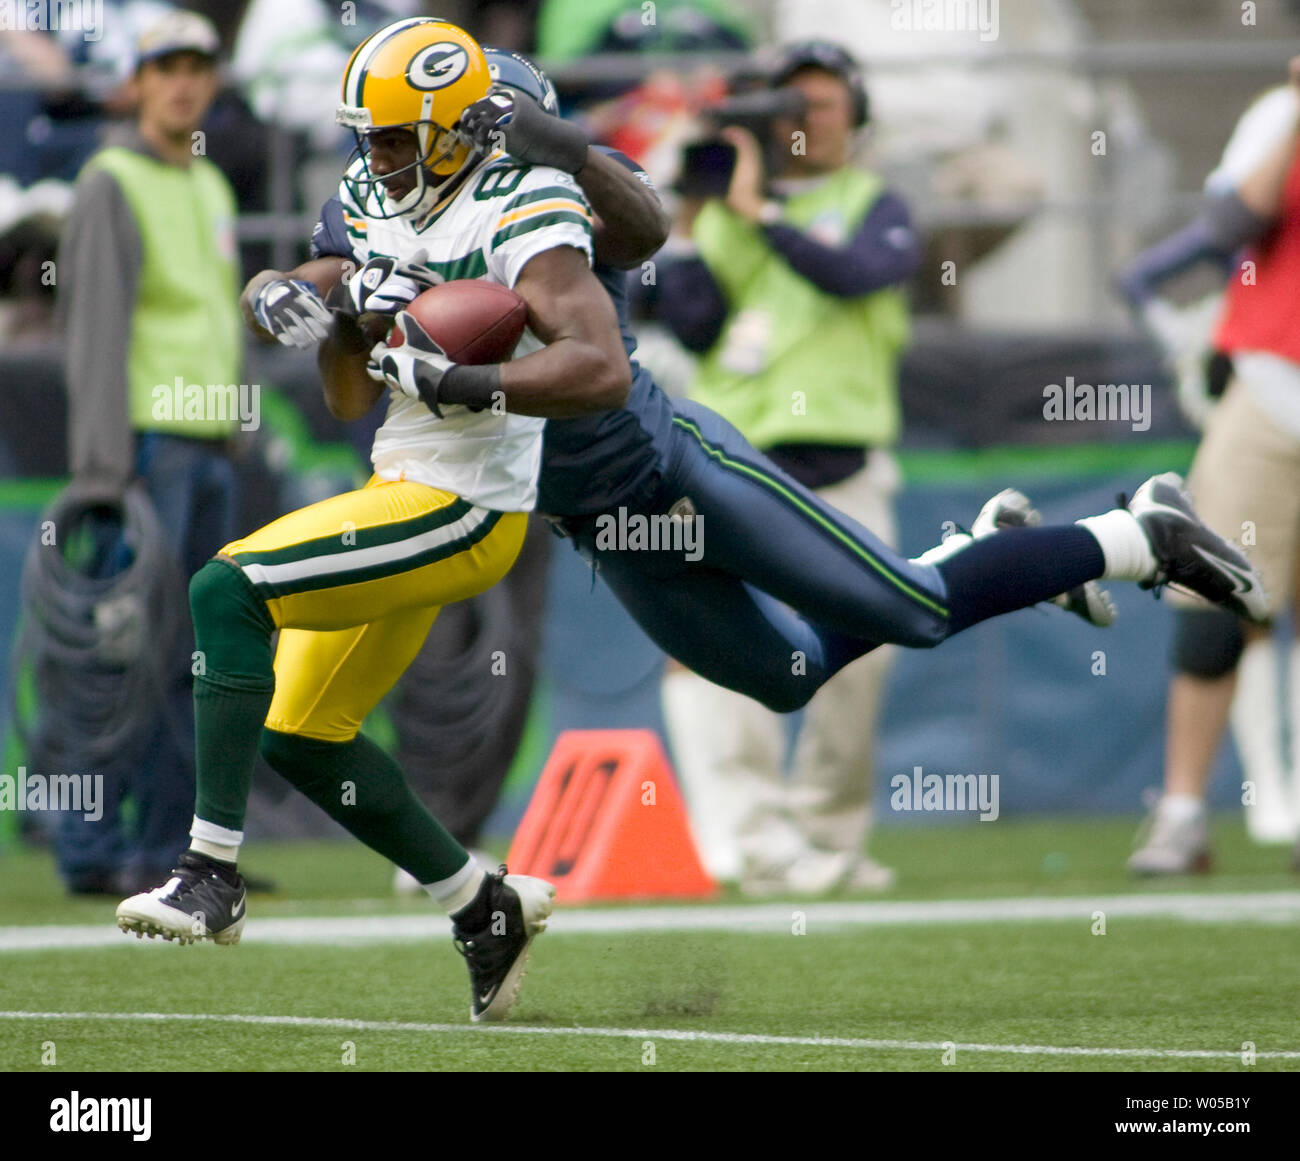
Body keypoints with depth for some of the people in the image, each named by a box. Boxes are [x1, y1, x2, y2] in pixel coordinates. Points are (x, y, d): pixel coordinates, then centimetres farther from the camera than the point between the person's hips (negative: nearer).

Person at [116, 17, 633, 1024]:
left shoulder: (523, 217, -16)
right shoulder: (381, 208, 11)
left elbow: (604, 372, -30)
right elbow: (349, 402, 17)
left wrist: (466, 385, -36)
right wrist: (335, 320, -3)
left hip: (461, 513, -10)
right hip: (400, 491, 10)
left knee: (227, 591, -23)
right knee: (303, 735, 15)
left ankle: (213, 876, -21)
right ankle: (487, 910, 25)